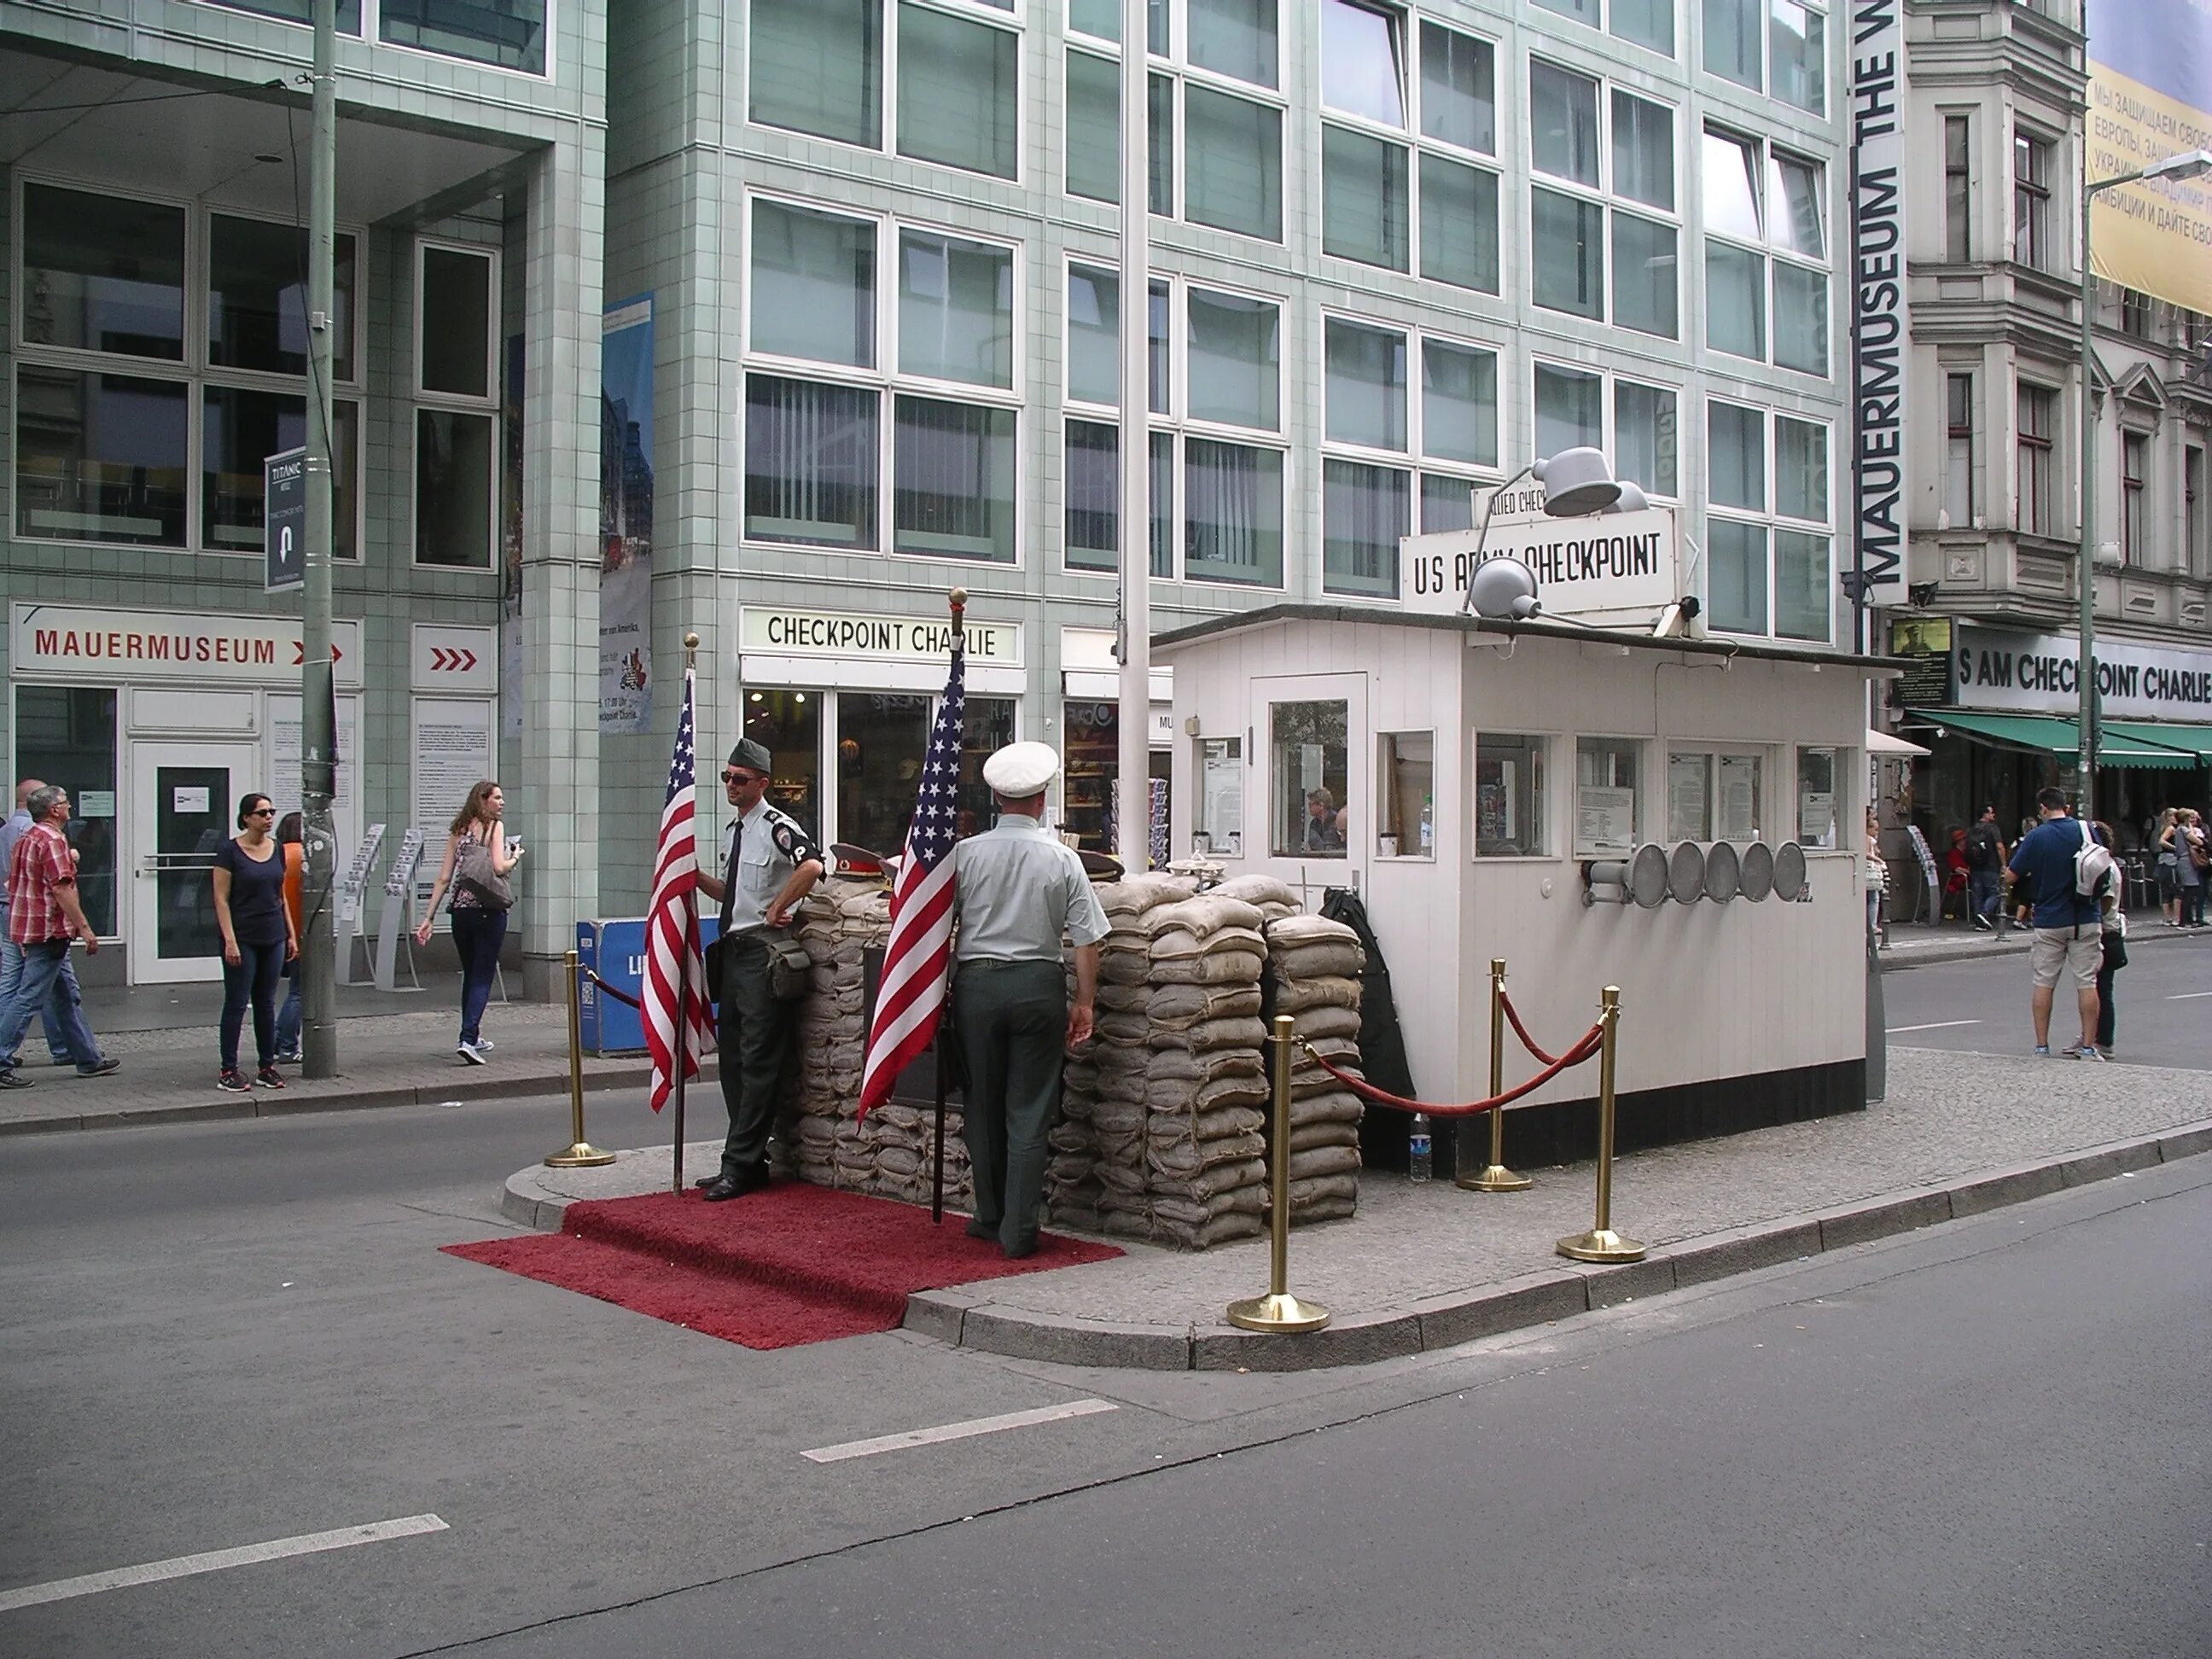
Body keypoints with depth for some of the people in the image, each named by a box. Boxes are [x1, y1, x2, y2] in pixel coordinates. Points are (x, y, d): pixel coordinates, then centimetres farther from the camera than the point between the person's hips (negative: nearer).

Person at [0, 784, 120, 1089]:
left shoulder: (28, 838, 16)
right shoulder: (52, 840, -15)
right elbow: (62, 888, -22)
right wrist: (85, 928, -20)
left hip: (30, 927, 10)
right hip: (49, 931, -10)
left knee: (70, 996, 15)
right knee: (29, 999, -8)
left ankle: (89, 1059, 20)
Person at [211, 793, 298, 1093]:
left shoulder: (277, 849, 9)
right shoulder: (230, 850, -8)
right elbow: (221, 899, -10)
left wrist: (291, 934, 13)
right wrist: (230, 940, -16)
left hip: (273, 938, 5)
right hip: (242, 939, -5)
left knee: (266, 1003, 11)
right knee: (236, 1004, -1)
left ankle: (267, 1066, 17)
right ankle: (228, 1071, 4)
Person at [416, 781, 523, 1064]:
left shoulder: (458, 830, 12)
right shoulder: (495, 827, -4)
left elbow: (443, 878, 7)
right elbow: (498, 867, -18)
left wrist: (429, 917, 7)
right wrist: (515, 857, 3)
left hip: (461, 910, 5)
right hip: (489, 912, -5)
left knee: (470, 975, 19)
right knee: (483, 977, -3)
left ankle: (473, 1037, 29)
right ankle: (468, 1039, -17)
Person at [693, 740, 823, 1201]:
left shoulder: (776, 827, -12)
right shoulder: (733, 830, 16)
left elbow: (812, 866, -30)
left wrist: (776, 910, -21)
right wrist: (695, 875, 10)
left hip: (762, 951, -10)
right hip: (733, 950, 10)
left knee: (758, 1060, -6)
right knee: (731, 1056, 13)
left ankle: (741, 1166, -3)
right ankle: (748, 1160, 21)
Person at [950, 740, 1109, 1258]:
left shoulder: (965, 853, -3)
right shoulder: (1061, 859, -3)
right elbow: (1086, 941, -3)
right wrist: (1084, 1003, 6)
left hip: (977, 985, 1)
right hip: (1038, 986, 0)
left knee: (983, 1107, 13)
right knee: (1029, 1113, 3)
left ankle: (989, 1218, 22)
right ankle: (1019, 1230, 3)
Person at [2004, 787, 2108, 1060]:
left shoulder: (2035, 837, -7)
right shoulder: (2086, 830, -1)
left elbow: (2011, 876, -7)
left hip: (2049, 920, -1)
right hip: (2086, 920, 1)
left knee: (2044, 983, 7)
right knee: (2087, 982, 3)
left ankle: (2041, 1046, 8)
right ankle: (2088, 1046, 3)